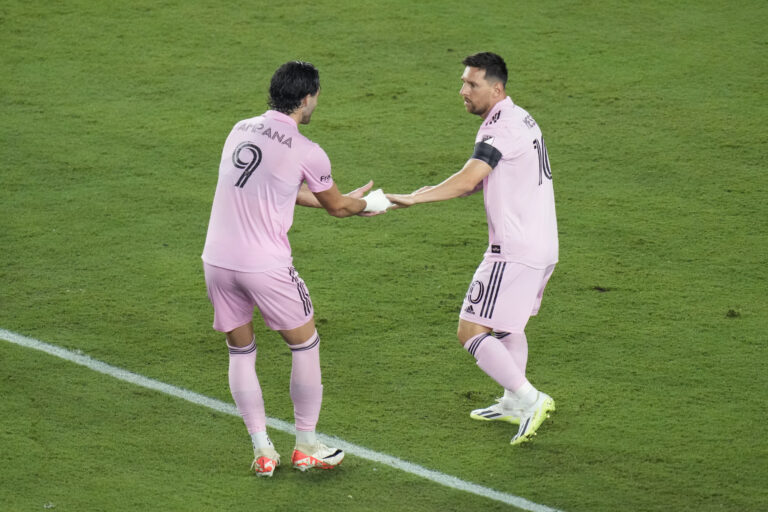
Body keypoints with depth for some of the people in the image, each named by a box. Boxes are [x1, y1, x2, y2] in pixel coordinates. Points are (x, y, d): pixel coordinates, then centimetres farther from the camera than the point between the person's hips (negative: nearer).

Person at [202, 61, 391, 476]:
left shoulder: (240, 130, 10)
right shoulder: (306, 153, -8)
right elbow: (336, 207, 8)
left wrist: (347, 201, 33)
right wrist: (369, 204, 32)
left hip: (217, 259, 5)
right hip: (265, 266, -5)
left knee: (240, 352, 16)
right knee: (305, 345, 14)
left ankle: (262, 451, 14)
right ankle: (306, 446, 21)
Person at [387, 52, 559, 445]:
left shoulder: (501, 129, -18)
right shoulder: (520, 119, 14)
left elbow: (467, 180, -28)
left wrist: (412, 199, -29)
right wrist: (434, 192, 5)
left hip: (515, 252, -10)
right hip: (541, 246, 10)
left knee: (471, 331, -8)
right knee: (507, 325, 27)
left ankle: (530, 399, -9)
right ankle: (513, 404, 37)